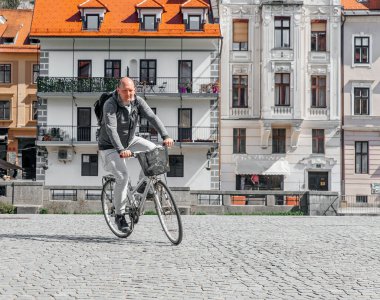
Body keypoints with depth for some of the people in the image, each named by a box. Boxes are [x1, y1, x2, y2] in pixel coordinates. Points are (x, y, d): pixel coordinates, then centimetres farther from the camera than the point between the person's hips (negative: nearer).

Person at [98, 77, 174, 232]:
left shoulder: (138, 101, -11)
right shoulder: (110, 105, -26)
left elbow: (152, 117, -21)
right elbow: (111, 129, -38)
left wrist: (165, 136, -37)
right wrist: (120, 150, -52)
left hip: (130, 140, 6)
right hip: (110, 147, -5)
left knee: (153, 149, -16)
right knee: (122, 177, -21)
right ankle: (119, 216, -6)